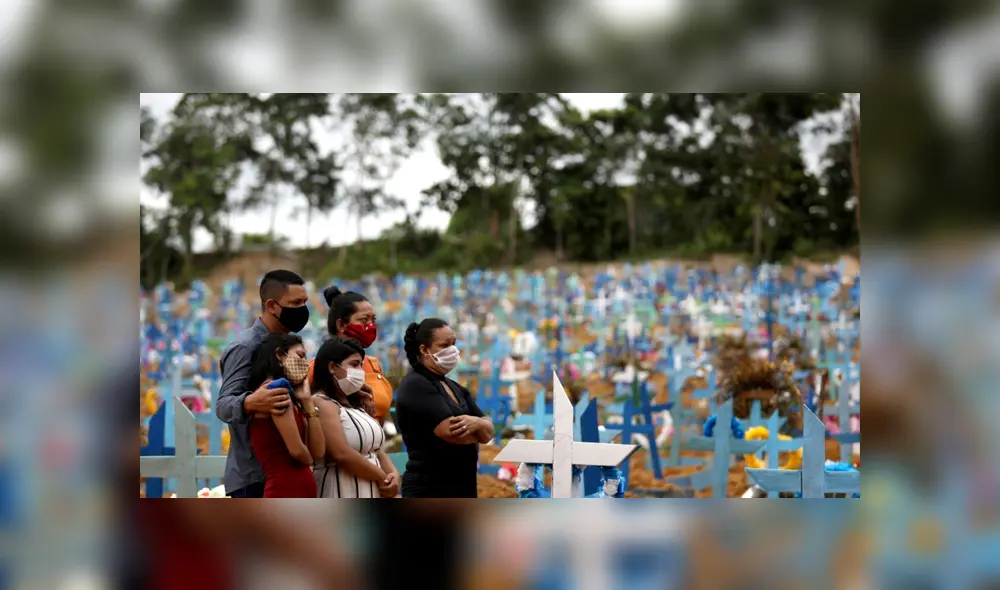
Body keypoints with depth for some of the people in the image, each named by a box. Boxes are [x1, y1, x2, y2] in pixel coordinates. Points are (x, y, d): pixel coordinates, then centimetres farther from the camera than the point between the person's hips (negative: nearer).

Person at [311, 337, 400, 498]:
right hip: (342, 494, -10)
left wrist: (393, 474, -5)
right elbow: (342, 454, -21)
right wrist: (382, 478, -11)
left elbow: (376, 449, 16)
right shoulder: (322, 404, -10)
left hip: (370, 492, 10)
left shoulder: (355, 405, 20)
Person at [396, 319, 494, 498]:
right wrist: (476, 431, 1)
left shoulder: (456, 388, 18)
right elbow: (450, 431, -21)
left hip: (462, 489, 9)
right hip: (429, 492, -9)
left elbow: (488, 432, 10)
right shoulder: (415, 385, -9)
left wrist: (476, 423, -15)